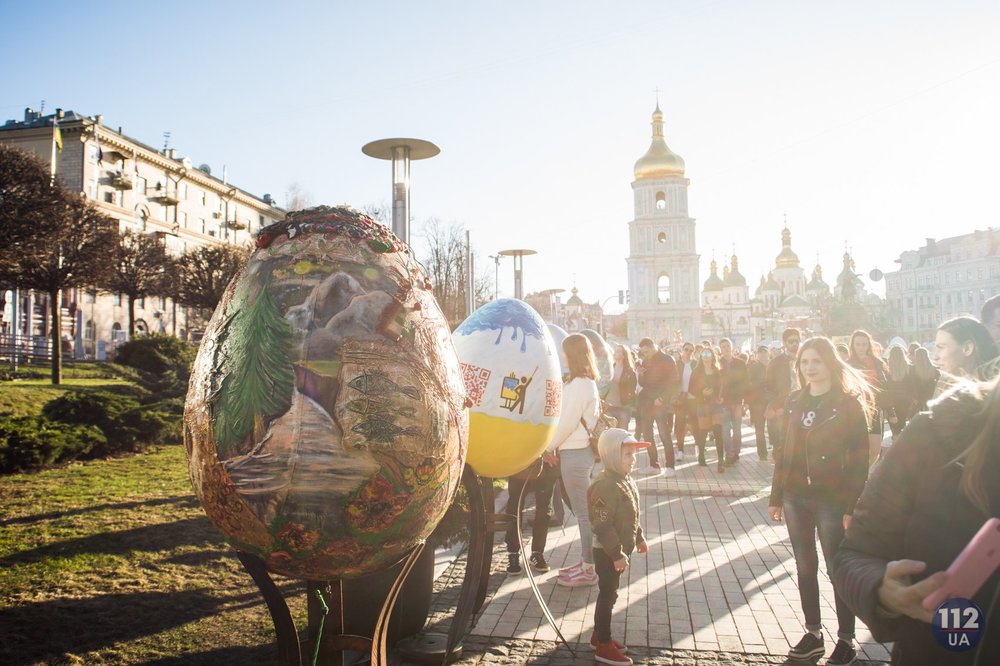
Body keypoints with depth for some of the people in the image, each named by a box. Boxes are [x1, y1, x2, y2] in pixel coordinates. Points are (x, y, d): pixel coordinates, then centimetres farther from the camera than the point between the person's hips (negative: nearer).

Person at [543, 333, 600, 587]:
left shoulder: (578, 385, -18)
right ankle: (587, 562, 25)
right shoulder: (586, 382, 11)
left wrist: (550, 447, -6)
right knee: (584, 511, 15)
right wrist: (557, 446, 11)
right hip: (580, 450, 10)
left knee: (583, 512, -1)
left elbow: (568, 422, -19)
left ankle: (588, 570, 7)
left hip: (575, 454, -10)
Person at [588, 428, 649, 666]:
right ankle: (604, 647, 9)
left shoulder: (626, 481, 7)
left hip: (618, 549, 10)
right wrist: (617, 554, -25)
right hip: (607, 552, -10)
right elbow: (603, 525, -28)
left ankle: (598, 634, 33)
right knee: (608, 596, -1)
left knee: (609, 594, 19)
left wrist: (638, 538, 23)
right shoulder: (605, 486, -26)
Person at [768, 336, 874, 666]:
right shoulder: (795, 402, 6)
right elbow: (783, 451, 9)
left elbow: (860, 458, -10)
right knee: (805, 568, 12)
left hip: (832, 500, -5)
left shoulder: (849, 404, -8)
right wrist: (776, 497, 8)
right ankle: (813, 633, 24)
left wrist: (853, 506, -14)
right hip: (796, 498, 5)